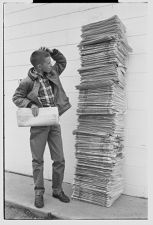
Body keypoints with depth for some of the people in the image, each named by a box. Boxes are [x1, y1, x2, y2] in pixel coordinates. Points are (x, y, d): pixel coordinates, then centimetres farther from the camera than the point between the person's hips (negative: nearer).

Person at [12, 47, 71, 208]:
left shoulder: (52, 73, 4)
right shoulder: (28, 81, -10)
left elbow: (62, 61, 19)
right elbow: (16, 97, -1)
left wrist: (51, 51, 3)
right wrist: (31, 104, -17)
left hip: (54, 123, 4)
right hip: (38, 124, -4)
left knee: (59, 159, 7)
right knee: (38, 160, 7)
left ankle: (57, 190, 25)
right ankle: (39, 192, 24)